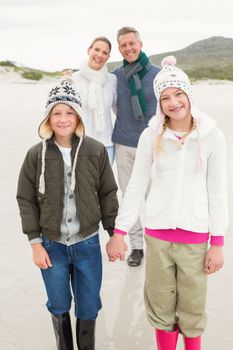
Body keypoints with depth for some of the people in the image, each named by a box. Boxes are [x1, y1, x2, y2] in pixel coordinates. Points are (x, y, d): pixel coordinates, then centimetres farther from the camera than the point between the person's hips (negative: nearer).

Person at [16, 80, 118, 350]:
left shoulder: (96, 151, -7)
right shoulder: (36, 154, -8)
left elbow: (107, 194, 0)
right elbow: (26, 200, -3)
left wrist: (115, 233, 2)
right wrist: (35, 243, -5)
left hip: (88, 244, 0)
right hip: (51, 245, 0)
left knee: (88, 308, 14)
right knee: (58, 306, 17)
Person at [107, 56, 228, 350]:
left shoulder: (212, 136, -7)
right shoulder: (151, 136, -4)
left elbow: (217, 192, -4)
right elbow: (135, 187, 0)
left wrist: (217, 243, -4)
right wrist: (119, 232, -3)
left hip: (195, 237, -1)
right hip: (157, 235, 1)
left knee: (192, 309, 13)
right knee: (160, 306, 14)